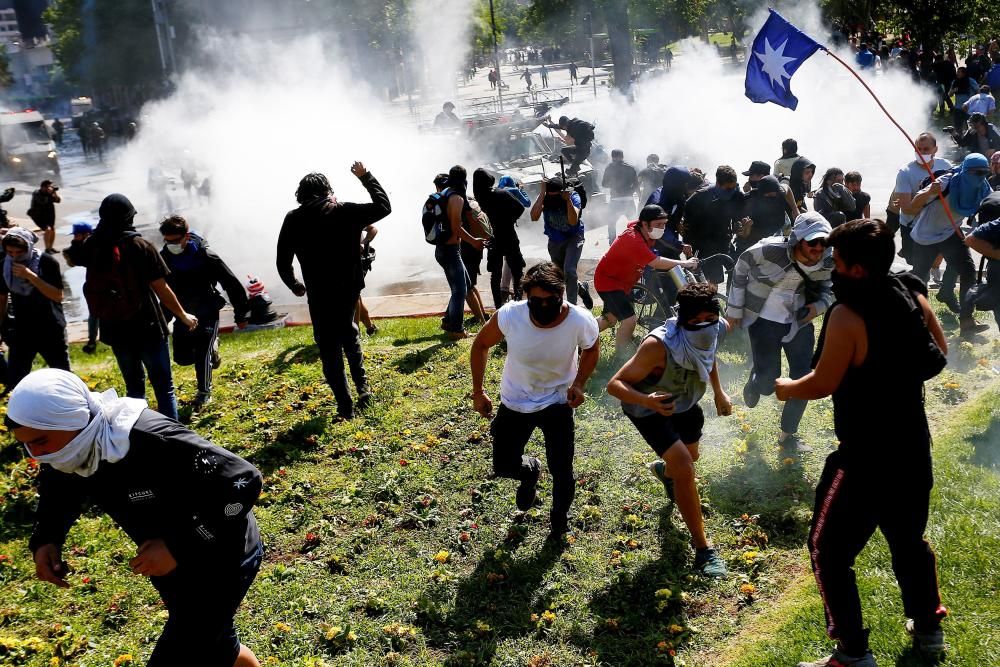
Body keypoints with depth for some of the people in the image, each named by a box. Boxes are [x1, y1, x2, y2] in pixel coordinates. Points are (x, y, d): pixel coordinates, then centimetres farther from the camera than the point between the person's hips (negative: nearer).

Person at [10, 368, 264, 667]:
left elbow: (245, 482, -35)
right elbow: (58, 491, 13)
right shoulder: (79, 445, -10)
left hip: (221, 562, -8)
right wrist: (45, 539, -8)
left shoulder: (153, 441, -37)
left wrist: (178, 547, -35)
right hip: (174, 565, 8)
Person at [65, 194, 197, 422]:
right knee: (163, 387, 4)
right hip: (146, 327, -5)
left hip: (115, 330, 5)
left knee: (134, 387, 20)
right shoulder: (140, 246, -14)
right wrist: (183, 316, 1)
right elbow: (161, 289, -12)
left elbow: (70, 257, 23)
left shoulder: (93, 246, -1)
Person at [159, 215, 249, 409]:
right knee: (182, 357, 5)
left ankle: (204, 392, 11)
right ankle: (212, 347, 34)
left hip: (207, 313, -5)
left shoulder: (206, 256, -21)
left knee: (202, 354, -10)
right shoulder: (164, 258, -8)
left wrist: (241, 315, -11)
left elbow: (233, 284, -14)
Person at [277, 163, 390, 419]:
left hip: (318, 293, -1)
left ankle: (345, 405, 7)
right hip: (349, 288, 2)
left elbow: (283, 262, 1)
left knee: (329, 346, 9)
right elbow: (383, 206, 5)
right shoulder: (345, 211, -5)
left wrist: (294, 285, 19)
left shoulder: (294, 219, -3)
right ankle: (362, 385, 17)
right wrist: (366, 177, 13)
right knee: (348, 331, 27)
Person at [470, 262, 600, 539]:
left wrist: (579, 384, -18)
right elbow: (481, 345, -7)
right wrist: (478, 392, -5)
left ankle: (560, 515, 34)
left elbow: (591, 350, -2)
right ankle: (530, 471, 47)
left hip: (557, 401, -1)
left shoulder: (581, 321, -28)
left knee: (561, 472, -1)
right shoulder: (509, 315, -29)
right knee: (504, 467, 9)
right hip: (515, 402, 1)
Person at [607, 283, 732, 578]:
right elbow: (615, 384, -38)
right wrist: (647, 400, -54)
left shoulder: (719, 329, -23)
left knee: (691, 455, 29)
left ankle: (663, 469, 67)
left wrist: (719, 391, 2)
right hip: (649, 408, -7)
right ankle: (702, 548, -4)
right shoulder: (659, 345, -42)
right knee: (684, 469, -19)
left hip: (685, 402, 7)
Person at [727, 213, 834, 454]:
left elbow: (826, 289, 5)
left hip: (799, 319, 4)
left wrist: (820, 305, -18)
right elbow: (741, 267, -8)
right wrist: (734, 308, -3)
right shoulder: (770, 250, -27)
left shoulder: (827, 262, -15)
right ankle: (753, 385, 35)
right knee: (768, 383, -6)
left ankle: (788, 434, 21)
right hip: (764, 319, -3)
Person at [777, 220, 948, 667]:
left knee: (829, 551, 6)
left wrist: (785, 388, 1)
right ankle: (929, 630, 42)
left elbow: (822, 384, -18)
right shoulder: (912, 294, -1)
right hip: (913, 447, 8)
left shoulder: (847, 314, -23)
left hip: (866, 458, -8)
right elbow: (939, 356, 12)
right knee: (909, 538, 27)